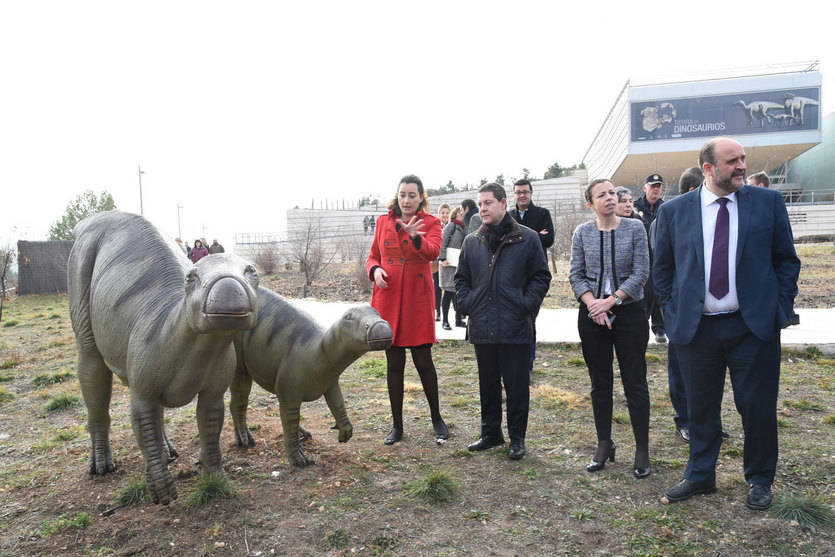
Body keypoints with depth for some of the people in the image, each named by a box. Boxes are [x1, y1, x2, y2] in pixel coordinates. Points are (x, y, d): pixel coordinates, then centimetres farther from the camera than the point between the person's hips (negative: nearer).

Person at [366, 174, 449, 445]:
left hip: (418, 300, -3)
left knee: (423, 361, 2)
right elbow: (373, 256, 15)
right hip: (388, 298, 3)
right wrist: (375, 270, -7)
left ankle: (436, 418, 25)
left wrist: (415, 237, -39)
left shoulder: (430, 223, 0)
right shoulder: (383, 222, 10)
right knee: (394, 364, 8)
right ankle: (397, 425, 21)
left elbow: (433, 252, -19)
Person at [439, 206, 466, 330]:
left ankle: (458, 319, 17)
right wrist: (443, 259, -19)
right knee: (449, 292, -2)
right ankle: (445, 321, 5)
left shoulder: (463, 228, 16)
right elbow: (443, 243, -11)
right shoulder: (451, 226, -4)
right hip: (450, 264, -6)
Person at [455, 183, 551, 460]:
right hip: (482, 328, 4)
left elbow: (541, 277, 2)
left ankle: (517, 437, 21)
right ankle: (490, 432, 30)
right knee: (488, 383, 15)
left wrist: (527, 305, -9)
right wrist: (466, 304, 2)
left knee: (517, 385, 5)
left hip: (516, 327, -3)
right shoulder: (471, 241, 9)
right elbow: (461, 278, 16)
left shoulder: (527, 238, -1)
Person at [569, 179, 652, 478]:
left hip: (629, 312, -2)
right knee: (600, 383, 9)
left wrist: (611, 300, -14)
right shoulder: (583, 232, 4)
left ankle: (642, 449, 14)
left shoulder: (635, 228, -1)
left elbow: (641, 272, -6)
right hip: (592, 315, 2)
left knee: (635, 383, 2)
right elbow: (576, 274, 2)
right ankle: (604, 444, 22)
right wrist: (593, 304, -12)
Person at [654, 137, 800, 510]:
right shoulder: (674, 211, 2)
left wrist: (781, 310, -1)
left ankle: (759, 480, 31)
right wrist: (672, 315, 2)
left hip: (754, 325, 0)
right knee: (700, 409, 12)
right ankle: (700, 476, 31)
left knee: (758, 407, 9)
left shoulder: (768, 202, 2)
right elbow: (662, 270, 9)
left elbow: (787, 260, 7)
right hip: (696, 328, 1)